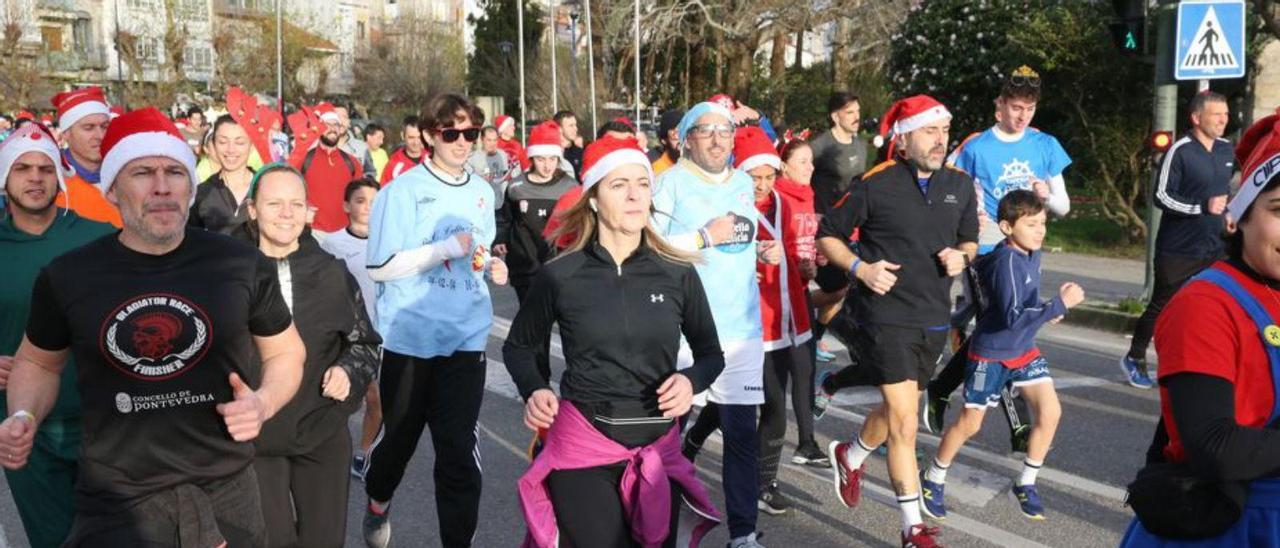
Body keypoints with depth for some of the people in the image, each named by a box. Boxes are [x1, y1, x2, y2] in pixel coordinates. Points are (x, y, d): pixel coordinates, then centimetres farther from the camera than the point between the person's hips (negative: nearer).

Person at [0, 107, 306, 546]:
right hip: (115, 503, -1)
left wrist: (264, 402, -9)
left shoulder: (242, 265, -5)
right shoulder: (66, 277, -2)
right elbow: (38, 361, 16)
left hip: (227, 494, 1)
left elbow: (285, 351, 10)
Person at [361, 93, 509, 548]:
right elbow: (379, 267, -13)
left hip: (466, 338, 3)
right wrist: (446, 247, -20)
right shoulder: (404, 190, -10)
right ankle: (378, 503, 46)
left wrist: (491, 267, 0)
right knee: (399, 433, 16)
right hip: (410, 337, -3)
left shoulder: (482, 192, 8)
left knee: (459, 448, -2)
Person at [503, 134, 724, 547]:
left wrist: (692, 381, -11)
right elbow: (518, 346, 10)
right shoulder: (560, 276, -6)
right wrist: (534, 391, -9)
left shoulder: (679, 274, -3)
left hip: (658, 449, 3)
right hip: (583, 448, -2)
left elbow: (711, 353, 10)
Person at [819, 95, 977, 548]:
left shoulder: (961, 185, 5)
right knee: (905, 423, -8)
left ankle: (849, 456, 51)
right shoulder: (875, 185, -10)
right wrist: (861, 268, -17)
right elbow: (828, 235, -2)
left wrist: (961, 257, -4)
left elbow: (969, 240, 18)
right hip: (886, 316, -6)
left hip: (934, 319, 6)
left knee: (896, 409, 22)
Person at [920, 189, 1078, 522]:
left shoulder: (1031, 254, -1)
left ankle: (1026, 484, 14)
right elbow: (1014, 318, -32)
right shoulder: (1006, 261, -25)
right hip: (991, 354, -7)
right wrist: (1059, 304, -32)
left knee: (1050, 412, -3)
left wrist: (1045, 310, 1)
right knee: (970, 424, 4)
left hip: (1024, 349, 7)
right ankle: (933, 479, 25)